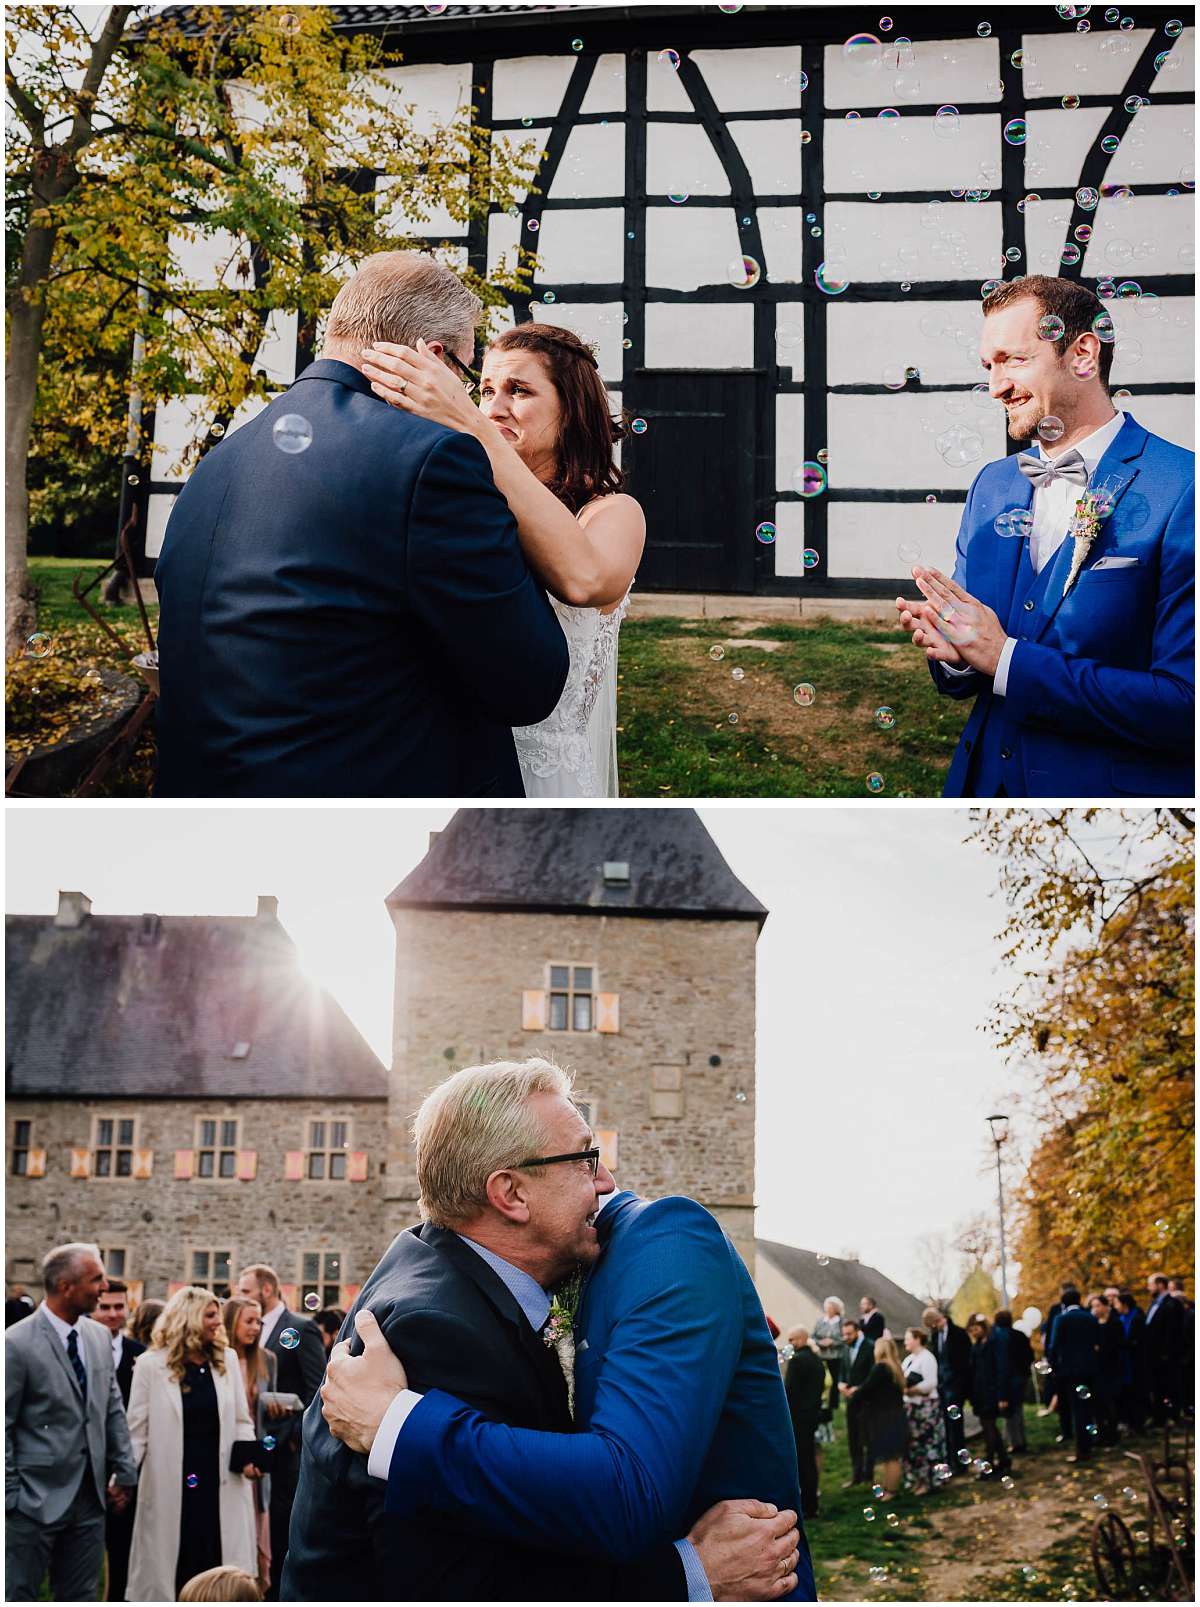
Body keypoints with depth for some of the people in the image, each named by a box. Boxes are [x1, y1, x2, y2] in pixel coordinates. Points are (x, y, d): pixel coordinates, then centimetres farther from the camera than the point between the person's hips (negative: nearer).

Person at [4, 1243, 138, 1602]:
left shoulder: (100, 1336, 6)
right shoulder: (16, 1343, -14)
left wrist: (124, 1471, 9)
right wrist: (9, 1496, -11)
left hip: (90, 1494, 6)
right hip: (36, 1500, -6)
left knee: (80, 1597, 13)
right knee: (18, 1596, 3)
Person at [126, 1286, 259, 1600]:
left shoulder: (227, 1359, 7)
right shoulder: (151, 1364, -4)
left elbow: (241, 1420, 10)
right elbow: (137, 1429, -2)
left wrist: (246, 1457, -7)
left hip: (221, 1483, 3)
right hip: (171, 1486, -3)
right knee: (171, 1570, 5)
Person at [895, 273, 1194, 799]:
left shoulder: (1181, 491, -16)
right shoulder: (991, 485, 5)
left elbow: (1185, 698, -22)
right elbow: (966, 675, 9)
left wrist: (1005, 658, -22)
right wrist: (951, 653, -14)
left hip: (1116, 788, -5)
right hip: (985, 778, 6)